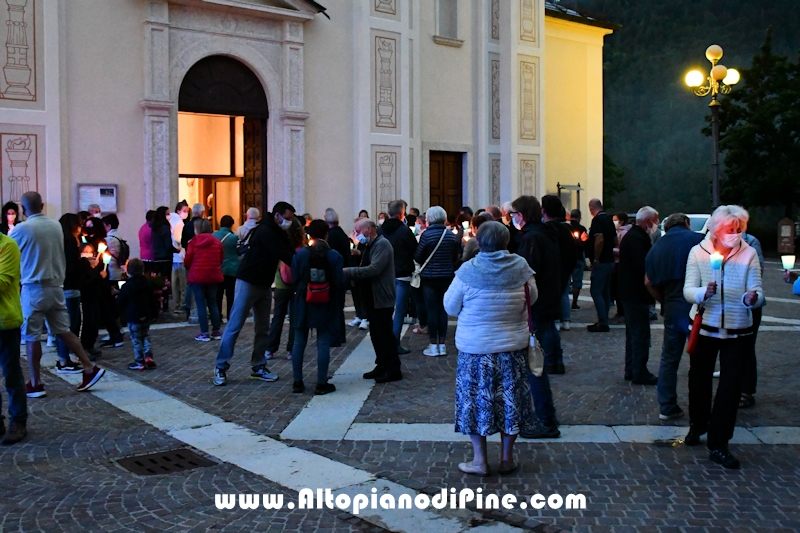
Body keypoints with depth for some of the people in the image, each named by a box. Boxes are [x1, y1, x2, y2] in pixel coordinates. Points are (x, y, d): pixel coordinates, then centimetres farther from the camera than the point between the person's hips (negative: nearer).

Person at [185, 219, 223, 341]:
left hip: (197, 276, -3)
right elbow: (221, 260, 9)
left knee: (201, 304, 1)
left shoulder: (193, 241, -4)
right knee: (213, 303, 13)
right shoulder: (217, 242, 5)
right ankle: (216, 331, 14)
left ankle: (204, 333, 1)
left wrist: (191, 267, 19)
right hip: (213, 276, 3)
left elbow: (187, 261, -3)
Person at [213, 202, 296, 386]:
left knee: (263, 328, 9)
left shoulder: (279, 233, 9)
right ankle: (221, 367, 0)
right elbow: (283, 255, -26)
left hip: (265, 285, 9)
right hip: (248, 282, -9)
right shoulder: (265, 232, -20)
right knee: (235, 326, -5)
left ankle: (258, 367, 15)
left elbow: (290, 252, 1)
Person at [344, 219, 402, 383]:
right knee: (376, 334, 13)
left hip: (381, 299, -9)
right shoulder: (369, 246, 16)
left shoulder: (382, 244, -15)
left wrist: (349, 271, -23)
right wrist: (351, 275, -1)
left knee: (385, 334, -4)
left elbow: (373, 269, -26)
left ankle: (393, 370, 3)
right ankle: (382, 366, 22)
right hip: (371, 298, 9)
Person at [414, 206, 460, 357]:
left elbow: (417, 257, -7)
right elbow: (455, 257, 8)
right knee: (443, 310, 9)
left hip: (429, 277, -4)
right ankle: (442, 345, 13)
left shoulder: (427, 234, -13)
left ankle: (433, 346, 5)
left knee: (432, 311, 2)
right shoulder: (451, 235, 0)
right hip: (446, 276, 4)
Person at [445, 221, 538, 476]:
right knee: (509, 399, 13)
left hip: (476, 348, -2)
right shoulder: (520, 266, -8)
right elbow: (532, 297, 7)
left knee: (477, 399, 9)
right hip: (513, 346, 2)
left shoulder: (468, 270, -13)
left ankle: (480, 460, 13)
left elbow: (450, 306, -5)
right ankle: (507, 458, 22)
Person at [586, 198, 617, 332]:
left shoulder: (597, 220, -15)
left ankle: (603, 323, -10)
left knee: (596, 291, -7)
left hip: (601, 262, -9)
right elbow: (615, 241, 17)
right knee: (605, 292, 13)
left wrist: (596, 259, -20)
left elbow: (599, 239, -26)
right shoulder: (608, 219, 12)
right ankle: (603, 322, 19)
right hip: (610, 261, 9)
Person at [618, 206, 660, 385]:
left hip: (631, 292, 11)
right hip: (637, 294, -11)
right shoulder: (638, 238, -20)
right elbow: (643, 266, -25)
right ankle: (639, 372, 0)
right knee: (641, 334, -5)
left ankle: (631, 370, 25)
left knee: (634, 333, 17)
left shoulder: (633, 235, 14)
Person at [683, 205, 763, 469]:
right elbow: (688, 291, -9)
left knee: (730, 387, -2)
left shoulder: (749, 254, -3)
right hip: (704, 327, 0)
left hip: (737, 331, 0)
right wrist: (703, 293, -32)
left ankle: (719, 445, 6)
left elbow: (757, 292, -8)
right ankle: (697, 425, 40)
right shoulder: (698, 252, -4)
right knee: (699, 380, 15)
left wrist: (752, 298, -32)